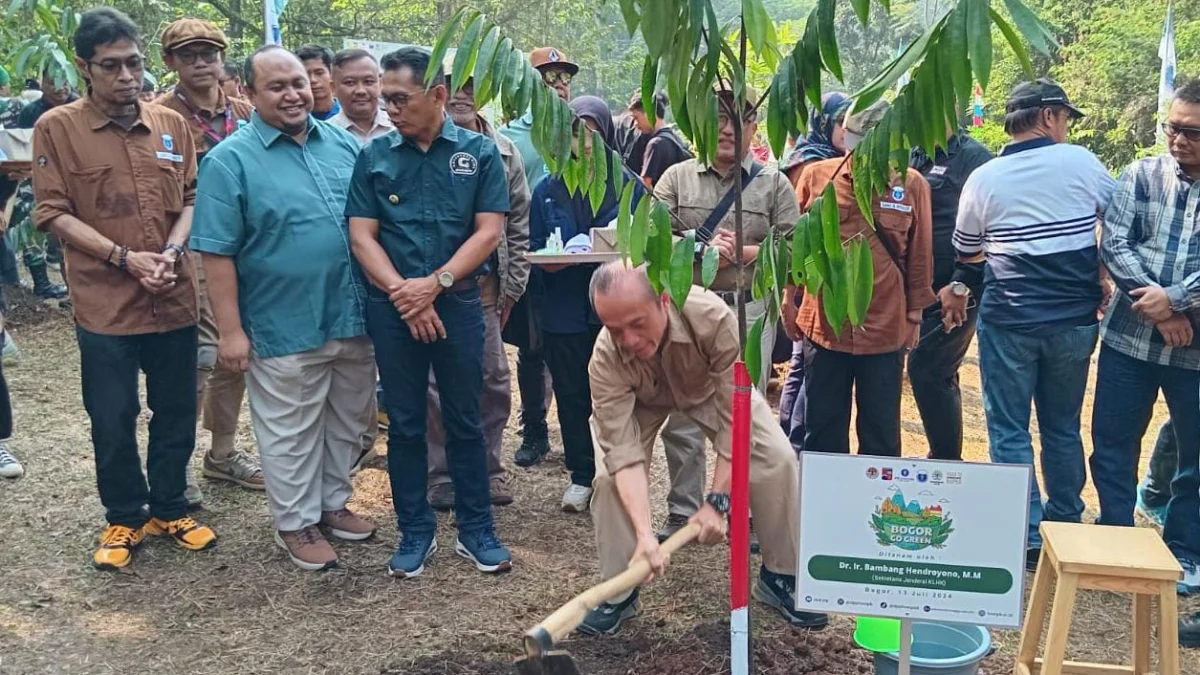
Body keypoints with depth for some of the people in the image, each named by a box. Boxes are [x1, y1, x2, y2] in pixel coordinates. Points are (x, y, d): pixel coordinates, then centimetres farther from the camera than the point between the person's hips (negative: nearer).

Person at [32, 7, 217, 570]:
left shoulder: (171, 124, 5)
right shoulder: (57, 127, -5)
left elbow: (190, 198, 9)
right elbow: (54, 212, -6)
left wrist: (172, 251, -10)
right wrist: (124, 258, -15)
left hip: (174, 300, 3)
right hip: (104, 306, -3)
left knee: (176, 413, 13)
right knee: (112, 422, 8)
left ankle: (169, 508, 32)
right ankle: (124, 517, 28)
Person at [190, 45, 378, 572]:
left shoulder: (343, 143, 6)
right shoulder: (230, 161, -10)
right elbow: (217, 254, -11)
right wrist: (230, 330, -14)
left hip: (354, 316, 5)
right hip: (284, 328, -5)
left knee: (348, 422, 19)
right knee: (291, 434, 9)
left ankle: (333, 501, 38)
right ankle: (296, 522, 26)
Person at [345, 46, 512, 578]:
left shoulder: (479, 151, 1)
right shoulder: (374, 156, 4)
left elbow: (488, 231, -5)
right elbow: (362, 235, -1)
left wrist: (435, 284, -15)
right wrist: (403, 294, -13)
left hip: (458, 302, -1)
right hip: (392, 307, 1)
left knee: (465, 420, 7)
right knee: (404, 424, 8)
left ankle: (476, 529, 19)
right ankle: (415, 531, 21)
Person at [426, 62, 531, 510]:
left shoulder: (503, 152, 7)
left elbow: (518, 225, 10)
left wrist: (513, 286, 6)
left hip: (486, 288, 3)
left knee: (494, 383, 9)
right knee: (437, 386, 5)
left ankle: (488, 470, 25)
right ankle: (443, 477, 19)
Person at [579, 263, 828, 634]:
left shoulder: (713, 318, -43)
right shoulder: (605, 360, -38)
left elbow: (736, 419, -36)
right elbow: (624, 452, -39)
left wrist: (717, 502, -38)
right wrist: (644, 534, -50)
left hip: (712, 387, 0)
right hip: (643, 401, 0)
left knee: (778, 459, -15)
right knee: (609, 474, -20)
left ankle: (780, 576, 6)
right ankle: (618, 591, 0)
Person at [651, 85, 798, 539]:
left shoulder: (774, 185, 6)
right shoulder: (678, 178, 8)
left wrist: (742, 252, -14)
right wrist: (703, 251, -15)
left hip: (749, 312, -1)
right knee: (681, 418, 7)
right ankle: (682, 513, 21)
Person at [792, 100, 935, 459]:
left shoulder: (912, 185, -2)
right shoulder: (815, 176, 0)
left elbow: (919, 254, 4)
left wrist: (915, 313, 6)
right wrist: (789, 301, 8)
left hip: (886, 328, -1)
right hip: (823, 324, 1)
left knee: (881, 431, 11)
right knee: (823, 428, 11)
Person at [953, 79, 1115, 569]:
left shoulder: (984, 178, -3)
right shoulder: (1080, 162, -3)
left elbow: (966, 253, 8)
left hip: (1008, 321, -2)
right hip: (1074, 318, 2)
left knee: (1009, 431, 6)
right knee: (1063, 427, 16)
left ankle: (1028, 535, 8)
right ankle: (1065, 525, 27)